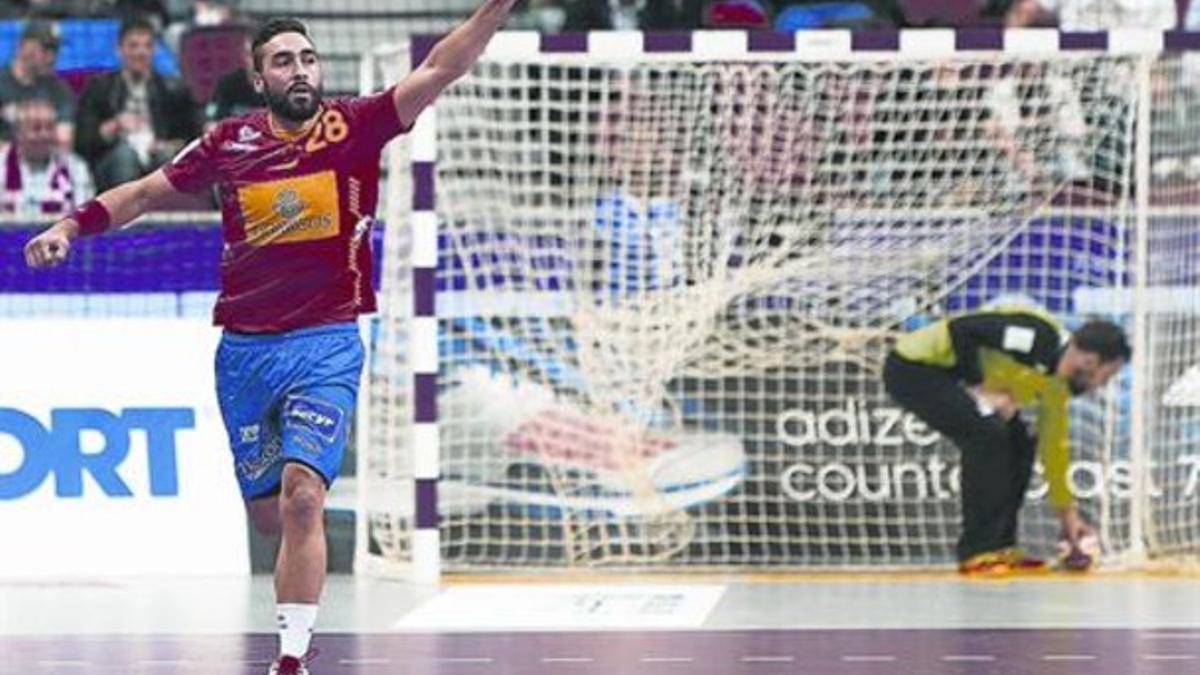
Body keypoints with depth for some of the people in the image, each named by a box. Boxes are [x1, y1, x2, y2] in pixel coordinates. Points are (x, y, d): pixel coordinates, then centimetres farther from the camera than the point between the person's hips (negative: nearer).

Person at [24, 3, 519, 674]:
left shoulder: (353, 127, -2)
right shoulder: (232, 142, 4)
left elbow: (441, 68, -12)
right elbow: (147, 192, 16)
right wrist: (72, 225, 7)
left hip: (326, 346, -3)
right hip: (244, 348, 3)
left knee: (301, 498, -19)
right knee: (268, 511, 10)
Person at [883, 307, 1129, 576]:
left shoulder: (1057, 386, 5)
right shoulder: (1038, 335, -24)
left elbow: (1053, 445, 16)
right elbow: (961, 329, -29)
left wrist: (1067, 513, 18)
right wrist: (978, 387, -23)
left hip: (947, 376, 10)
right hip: (912, 369, -10)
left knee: (1018, 443, 6)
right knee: (988, 433, -23)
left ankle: (1000, 546, 11)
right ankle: (979, 552, -18)